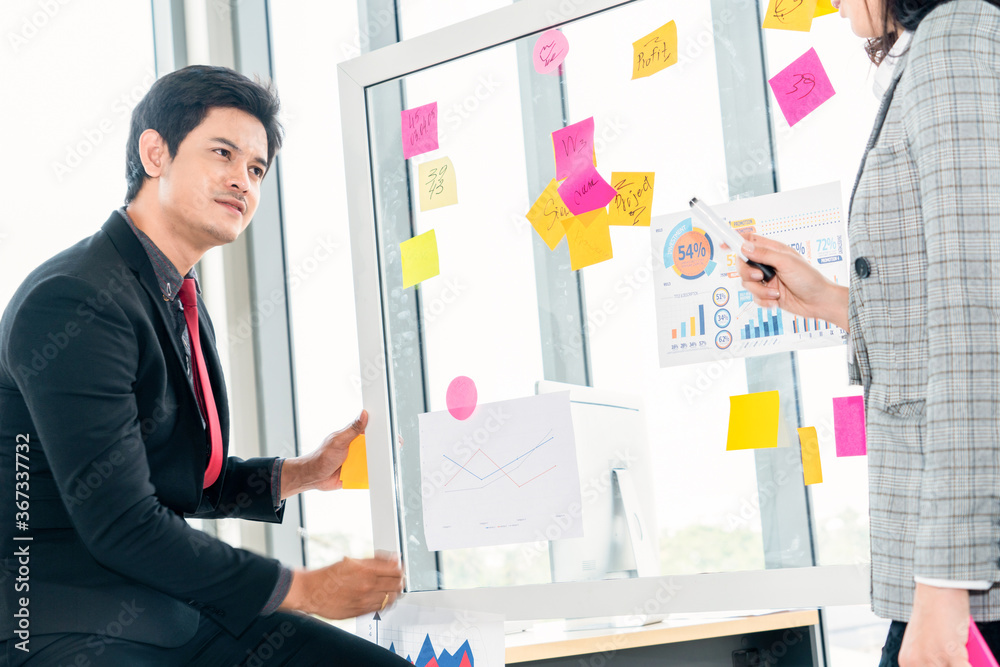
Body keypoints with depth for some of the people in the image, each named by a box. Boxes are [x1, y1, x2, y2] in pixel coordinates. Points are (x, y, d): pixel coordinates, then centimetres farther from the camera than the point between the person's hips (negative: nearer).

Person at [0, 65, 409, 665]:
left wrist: (304, 473, 12)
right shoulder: (75, 302, -16)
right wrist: (303, 589, -14)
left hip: (175, 614, 9)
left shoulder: (185, 310, 16)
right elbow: (120, 521, -20)